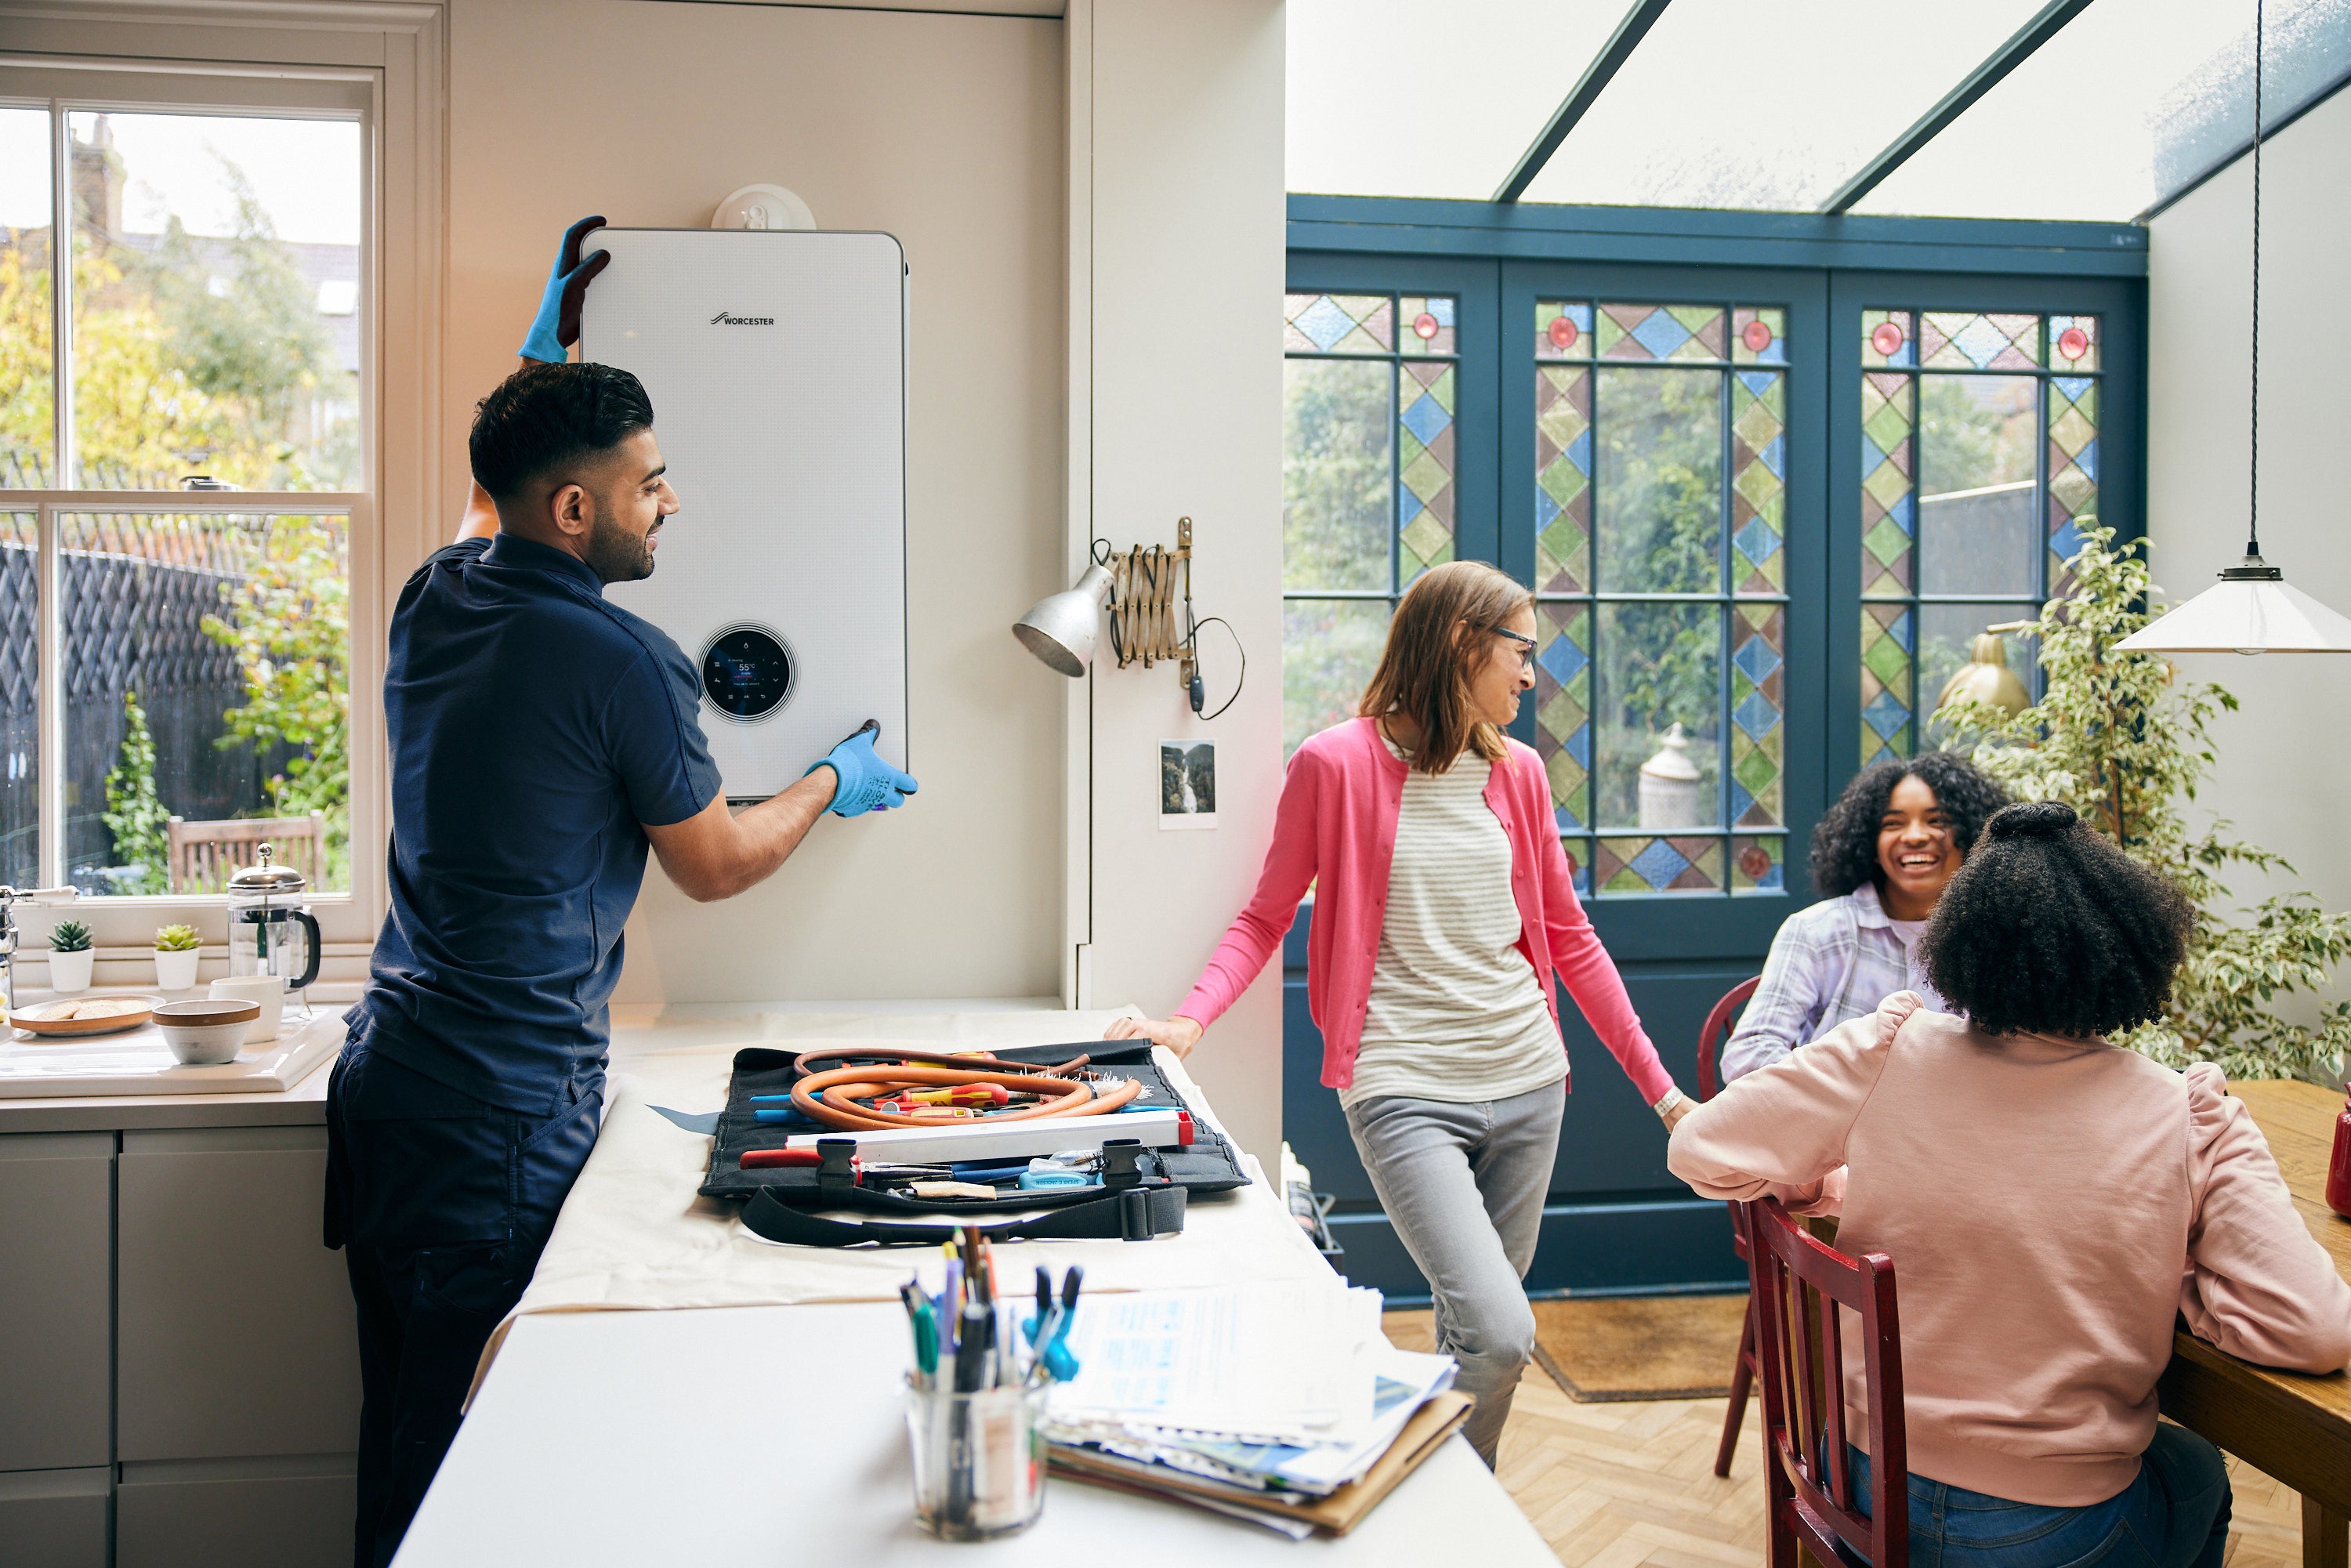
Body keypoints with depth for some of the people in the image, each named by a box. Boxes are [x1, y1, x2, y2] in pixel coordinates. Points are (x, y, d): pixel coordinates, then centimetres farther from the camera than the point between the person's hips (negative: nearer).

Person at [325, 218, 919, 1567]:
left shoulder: (435, 604, 6)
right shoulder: (626, 665, -16)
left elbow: (491, 505, 33)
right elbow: (715, 864, -2)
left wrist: (546, 356, 40)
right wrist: (835, 785, 16)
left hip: (386, 1076, 9)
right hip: (504, 1113, -8)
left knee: (402, 1425, 18)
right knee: (470, 1449, 3)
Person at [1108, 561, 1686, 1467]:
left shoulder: (1517, 771, 10)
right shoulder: (1337, 763, -6)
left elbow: (1569, 937, 16)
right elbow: (1266, 918, 1)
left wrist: (1659, 1086, 16)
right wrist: (1189, 1020, -17)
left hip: (1527, 1084, 6)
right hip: (1406, 1088, -5)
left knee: (1478, 1332, 11)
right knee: (1500, 1334, -16)